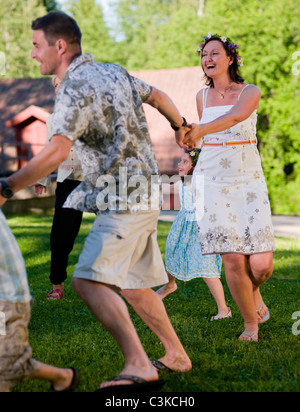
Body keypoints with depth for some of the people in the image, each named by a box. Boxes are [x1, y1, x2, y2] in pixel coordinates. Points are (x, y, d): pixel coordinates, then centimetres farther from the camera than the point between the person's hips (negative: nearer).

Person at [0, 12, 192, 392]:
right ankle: (176, 356, 28)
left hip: (125, 202, -10)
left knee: (89, 280, -19)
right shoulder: (113, 72, 12)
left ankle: (139, 367, -25)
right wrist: (180, 126, 45)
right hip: (142, 199, 10)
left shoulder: (75, 87, -16)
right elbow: (157, 96, 27)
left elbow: (57, 151, -29)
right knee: (132, 286, 18)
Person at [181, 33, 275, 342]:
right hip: (212, 182, 2)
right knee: (233, 260, -10)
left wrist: (199, 130, -41)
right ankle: (250, 323, 13)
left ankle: (254, 294, 27)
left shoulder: (250, 93, -2)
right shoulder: (202, 97, 11)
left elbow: (235, 117, -25)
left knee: (261, 264, -11)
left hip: (248, 183, -2)